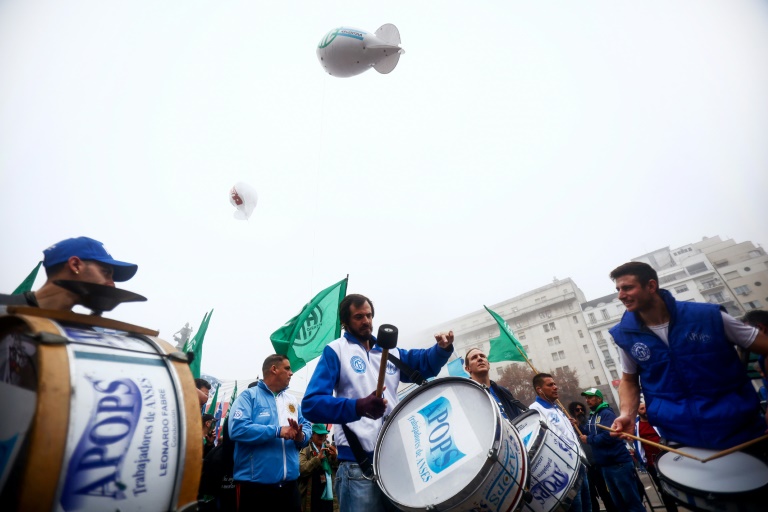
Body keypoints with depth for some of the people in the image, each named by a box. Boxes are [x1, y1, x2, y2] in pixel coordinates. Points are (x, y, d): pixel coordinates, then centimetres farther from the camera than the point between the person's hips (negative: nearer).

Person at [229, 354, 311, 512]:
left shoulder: (292, 401, 13)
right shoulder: (249, 396, -5)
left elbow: (307, 427, 9)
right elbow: (237, 429, -19)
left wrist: (301, 436, -14)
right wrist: (277, 431, -21)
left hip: (289, 483, 6)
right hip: (254, 484, -5)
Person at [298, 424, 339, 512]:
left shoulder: (330, 449, 11)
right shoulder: (305, 451, 2)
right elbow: (301, 470, -13)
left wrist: (335, 457, -11)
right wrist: (318, 458, -21)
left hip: (330, 496, 3)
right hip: (312, 498, -2)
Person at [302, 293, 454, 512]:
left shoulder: (390, 351, 13)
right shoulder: (335, 350, -5)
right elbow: (311, 404, -14)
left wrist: (443, 347, -10)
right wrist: (358, 407, -32)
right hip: (358, 462, -5)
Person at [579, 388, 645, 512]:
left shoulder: (607, 413, -13)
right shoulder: (590, 417, 12)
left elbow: (609, 436, -25)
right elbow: (589, 436, 10)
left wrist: (588, 439, -14)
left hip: (619, 464, -8)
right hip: (604, 466, 8)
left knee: (632, 501, 1)